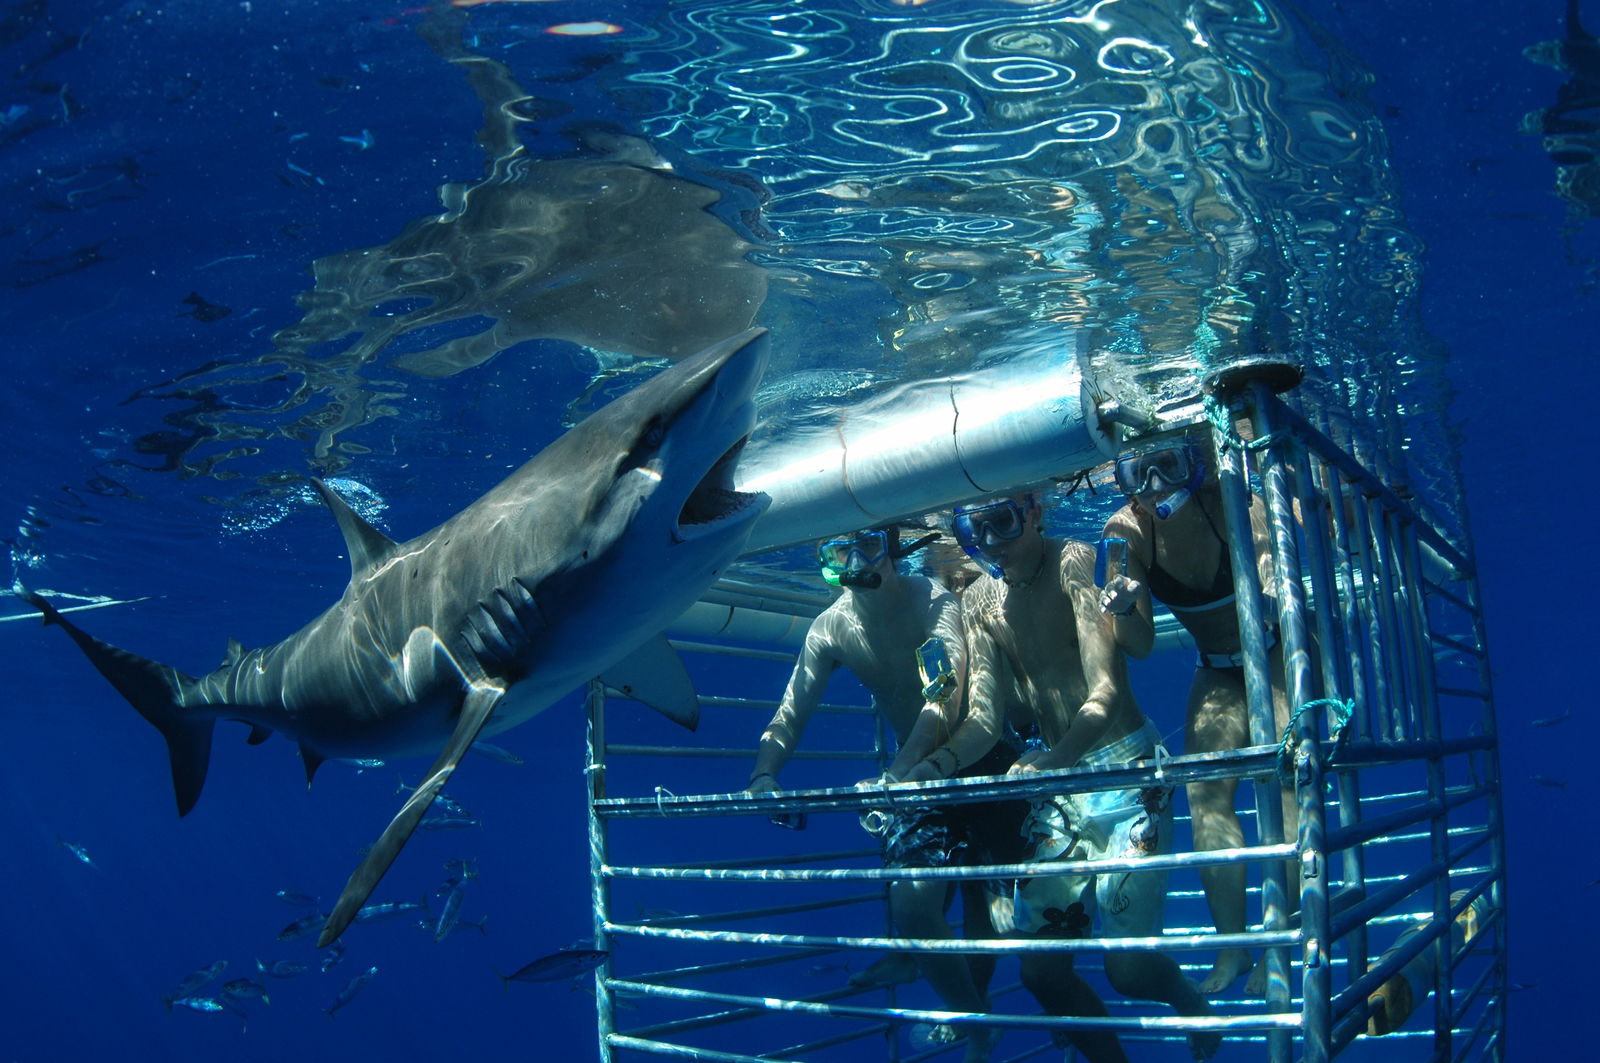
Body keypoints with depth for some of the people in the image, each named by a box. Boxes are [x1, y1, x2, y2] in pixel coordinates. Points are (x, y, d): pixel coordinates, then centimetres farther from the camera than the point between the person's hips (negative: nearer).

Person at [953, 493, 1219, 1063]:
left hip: (1124, 769, -6)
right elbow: (983, 717, -2)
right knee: (1040, 967, 5)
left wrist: (1048, 762, -42)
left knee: (1128, 967, -6)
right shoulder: (978, 601, 1)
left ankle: (1196, 1007, 27)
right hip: (1059, 783, 6)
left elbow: (1108, 693, -26)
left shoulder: (1073, 564, -18)